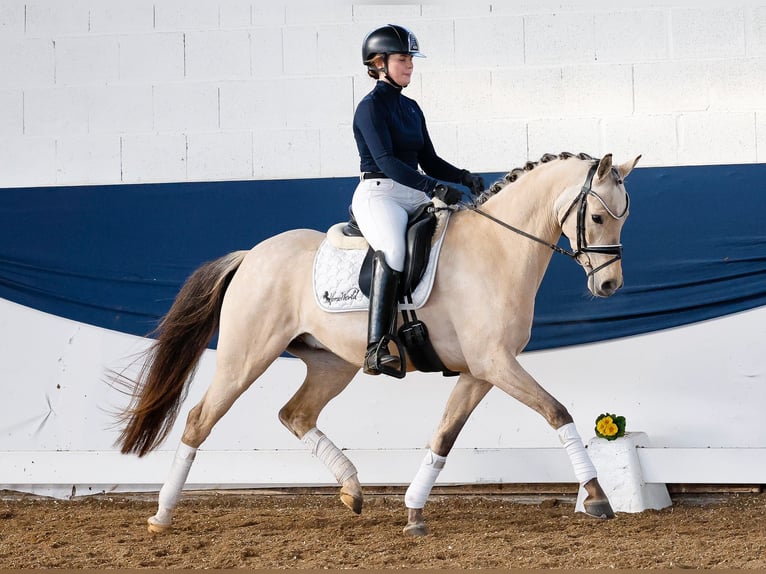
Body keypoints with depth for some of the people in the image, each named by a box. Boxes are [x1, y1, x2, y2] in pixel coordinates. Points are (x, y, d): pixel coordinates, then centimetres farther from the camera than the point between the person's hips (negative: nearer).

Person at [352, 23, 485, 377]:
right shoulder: (371, 107, -6)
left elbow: (429, 161, 20)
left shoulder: (411, 109, 19)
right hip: (379, 194, -9)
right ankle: (377, 349, -43)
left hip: (414, 198, 9)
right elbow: (385, 161, -18)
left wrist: (464, 178, 0)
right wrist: (434, 187, -28)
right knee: (393, 249, -37)